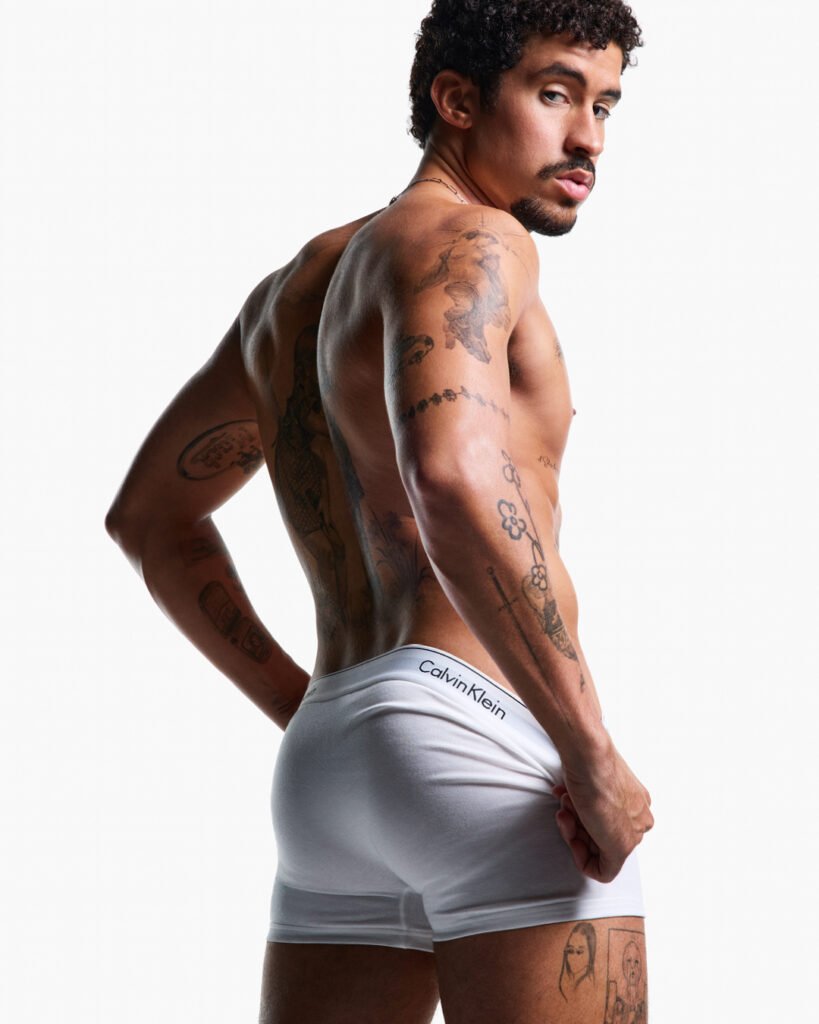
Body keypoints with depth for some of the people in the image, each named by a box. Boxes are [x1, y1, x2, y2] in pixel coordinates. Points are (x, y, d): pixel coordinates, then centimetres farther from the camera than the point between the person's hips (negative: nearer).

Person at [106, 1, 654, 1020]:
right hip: (487, 744, -9)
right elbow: (452, 477, -25)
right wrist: (595, 761, -20)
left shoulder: (296, 286, 23)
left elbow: (149, 514, 32)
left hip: (326, 778, 9)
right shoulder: (465, 242, -5)